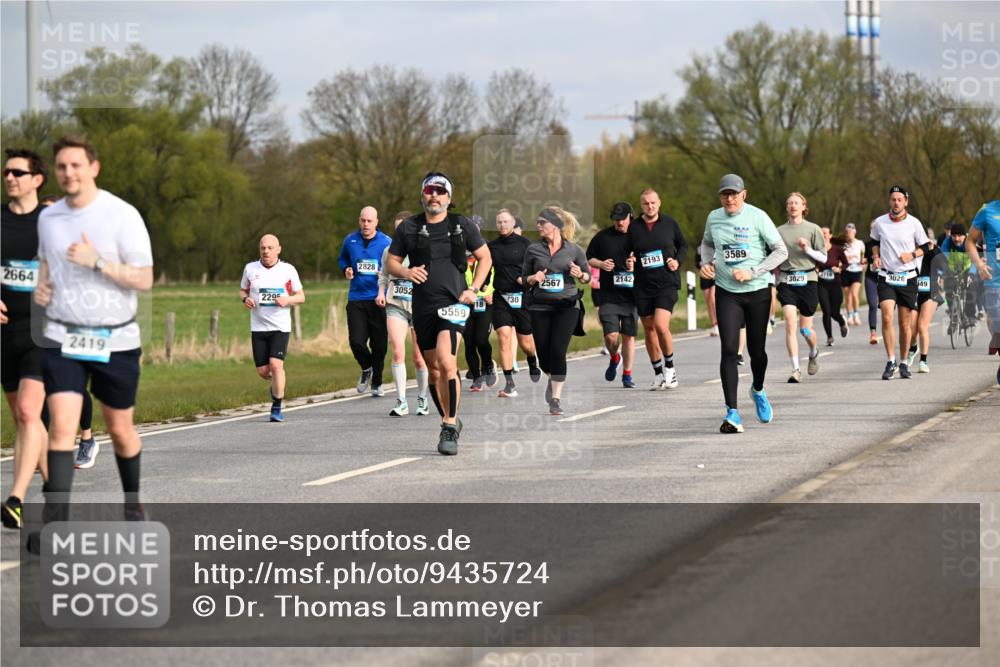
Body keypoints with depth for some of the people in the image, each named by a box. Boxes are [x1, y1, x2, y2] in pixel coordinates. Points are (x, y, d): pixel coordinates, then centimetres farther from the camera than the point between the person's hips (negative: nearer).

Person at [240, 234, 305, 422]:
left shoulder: (288, 270, 0)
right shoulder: (250, 269, 5)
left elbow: (301, 296, 7)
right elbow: (243, 290, 18)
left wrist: (287, 300, -14)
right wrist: (245, 299, -6)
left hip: (280, 327, -3)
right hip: (258, 327, 3)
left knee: (276, 364, -18)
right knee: (262, 371, 2)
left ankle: (277, 408, -6)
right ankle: (277, 382, 38)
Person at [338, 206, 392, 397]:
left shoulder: (386, 242, -2)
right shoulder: (350, 241, 6)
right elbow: (342, 259, 25)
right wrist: (346, 270, 5)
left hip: (379, 300, -1)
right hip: (356, 298, 1)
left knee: (379, 344, 2)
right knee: (356, 341, -10)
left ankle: (377, 383, 22)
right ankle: (366, 369, 23)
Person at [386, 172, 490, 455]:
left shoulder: (462, 225, 4)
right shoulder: (408, 228, 7)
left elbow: (485, 257, 13)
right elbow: (391, 262, 13)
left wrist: (474, 289, 1)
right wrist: (405, 272, -9)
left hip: (454, 302, -3)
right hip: (423, 306, 3)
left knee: (446, 362, -22)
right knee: (434, 370, 9)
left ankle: (450, 426, -16)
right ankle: (449, 421, 27)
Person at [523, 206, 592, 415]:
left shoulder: (574, 250, 0)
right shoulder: (533, 249, 4)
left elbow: (588, 276, 10)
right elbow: (524, 278, 11)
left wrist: (580, 275, -12)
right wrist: (533, 278, -10)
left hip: (567, 306, -2)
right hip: (540, 306, 2)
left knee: (558, 351, -13)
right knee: (543, 353, 2)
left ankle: (556, 398, -4)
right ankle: (552, 379, 36)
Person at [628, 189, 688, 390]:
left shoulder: (669, 223, 2)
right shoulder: (633, 228, 3)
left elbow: (683, 245, 14)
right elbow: (626, 253, 13)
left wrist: (678, 261, -3)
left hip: (667, 284, -2)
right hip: (643, 286, 3)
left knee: (661, 326, -18)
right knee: (649, 330, 7)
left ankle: (669, 366, 4)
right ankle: (658, 373, 21)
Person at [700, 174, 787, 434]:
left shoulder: (757, 217, -9)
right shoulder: (714, 218, 3)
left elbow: (781, 251, -6)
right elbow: (707, 243, 24)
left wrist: (752, 273, -15)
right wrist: (706, 262, 2)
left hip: (758, 291, -2)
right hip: (726, 292, 2)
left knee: (756, 350, 9)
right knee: (729, 350, -12)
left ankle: (758, 390, 42)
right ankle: (732, 413, -13)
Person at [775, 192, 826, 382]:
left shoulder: (813, 229, 4)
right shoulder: (780, 231, 9)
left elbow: (823, 258, 3)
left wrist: (807, 249, -13)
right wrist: (777, 281, 15)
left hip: (807, 280, -1)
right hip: (786, 281, 1)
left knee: (805, 329, 3)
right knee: (790, 324, -15)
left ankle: (814, 353, 38)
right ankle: (795, 370, -15)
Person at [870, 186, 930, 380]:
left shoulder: (914, 223, -2)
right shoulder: (879, 222, 2)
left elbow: (924, 247, 7)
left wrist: (912, 255, -12)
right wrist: (876, 257, 1)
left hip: (907, 278, 0)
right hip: (886, 278, 0)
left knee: (905, 322, 4)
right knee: (886, 317, -17)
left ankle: (904, 363, 18)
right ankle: (891, 361, -11)